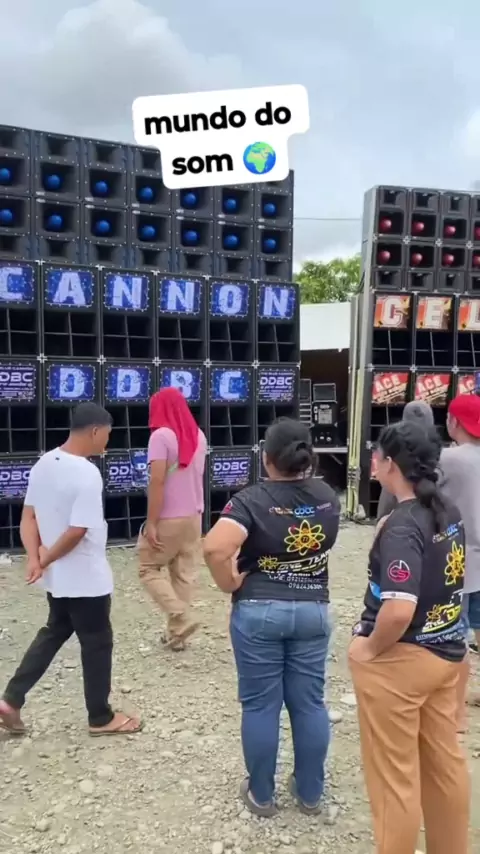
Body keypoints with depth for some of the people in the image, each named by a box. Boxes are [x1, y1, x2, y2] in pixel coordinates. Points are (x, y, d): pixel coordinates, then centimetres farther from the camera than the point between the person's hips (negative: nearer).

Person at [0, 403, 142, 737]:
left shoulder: (44, 464, 2)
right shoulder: (87, 474, -25)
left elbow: (29, 516, 4)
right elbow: (77, 532, -25)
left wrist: (35, 558, -5)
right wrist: (45, 560, -10)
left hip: (57, 577, 8)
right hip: (86, 578, -8)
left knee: (54, 632, 25)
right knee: (97, 644, 9)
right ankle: (101, 718, 25)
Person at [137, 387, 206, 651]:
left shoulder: (161, 435, -15)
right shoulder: (198, 435, 7)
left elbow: (157, 481, -19)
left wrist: (151, 523, -17)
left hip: (168, 518, -6)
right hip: (193, 516, 6)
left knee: (149, 569, 8)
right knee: (185, 573, 11)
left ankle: (181, 618, -3)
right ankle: (176, 631, 16)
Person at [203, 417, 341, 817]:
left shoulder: (253, 499, -17)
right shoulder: (328, 496, -1)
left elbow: (215, 548, -31)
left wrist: (230, 583, -14)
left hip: (259, 612, -4)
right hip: (313, 610, 4)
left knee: (260, 705, 11)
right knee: (310, 703, 16)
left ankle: (261, 795, 27)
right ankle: (310, 793, 31)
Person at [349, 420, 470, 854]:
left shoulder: (402, 527, -24)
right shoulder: (449, 514, 1)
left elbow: (399, 610, -33)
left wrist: (370, 648, -17)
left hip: (400, 661, -8)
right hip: (447, 653, 9)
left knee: (395, 775, 10)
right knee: (445, 761, 24)